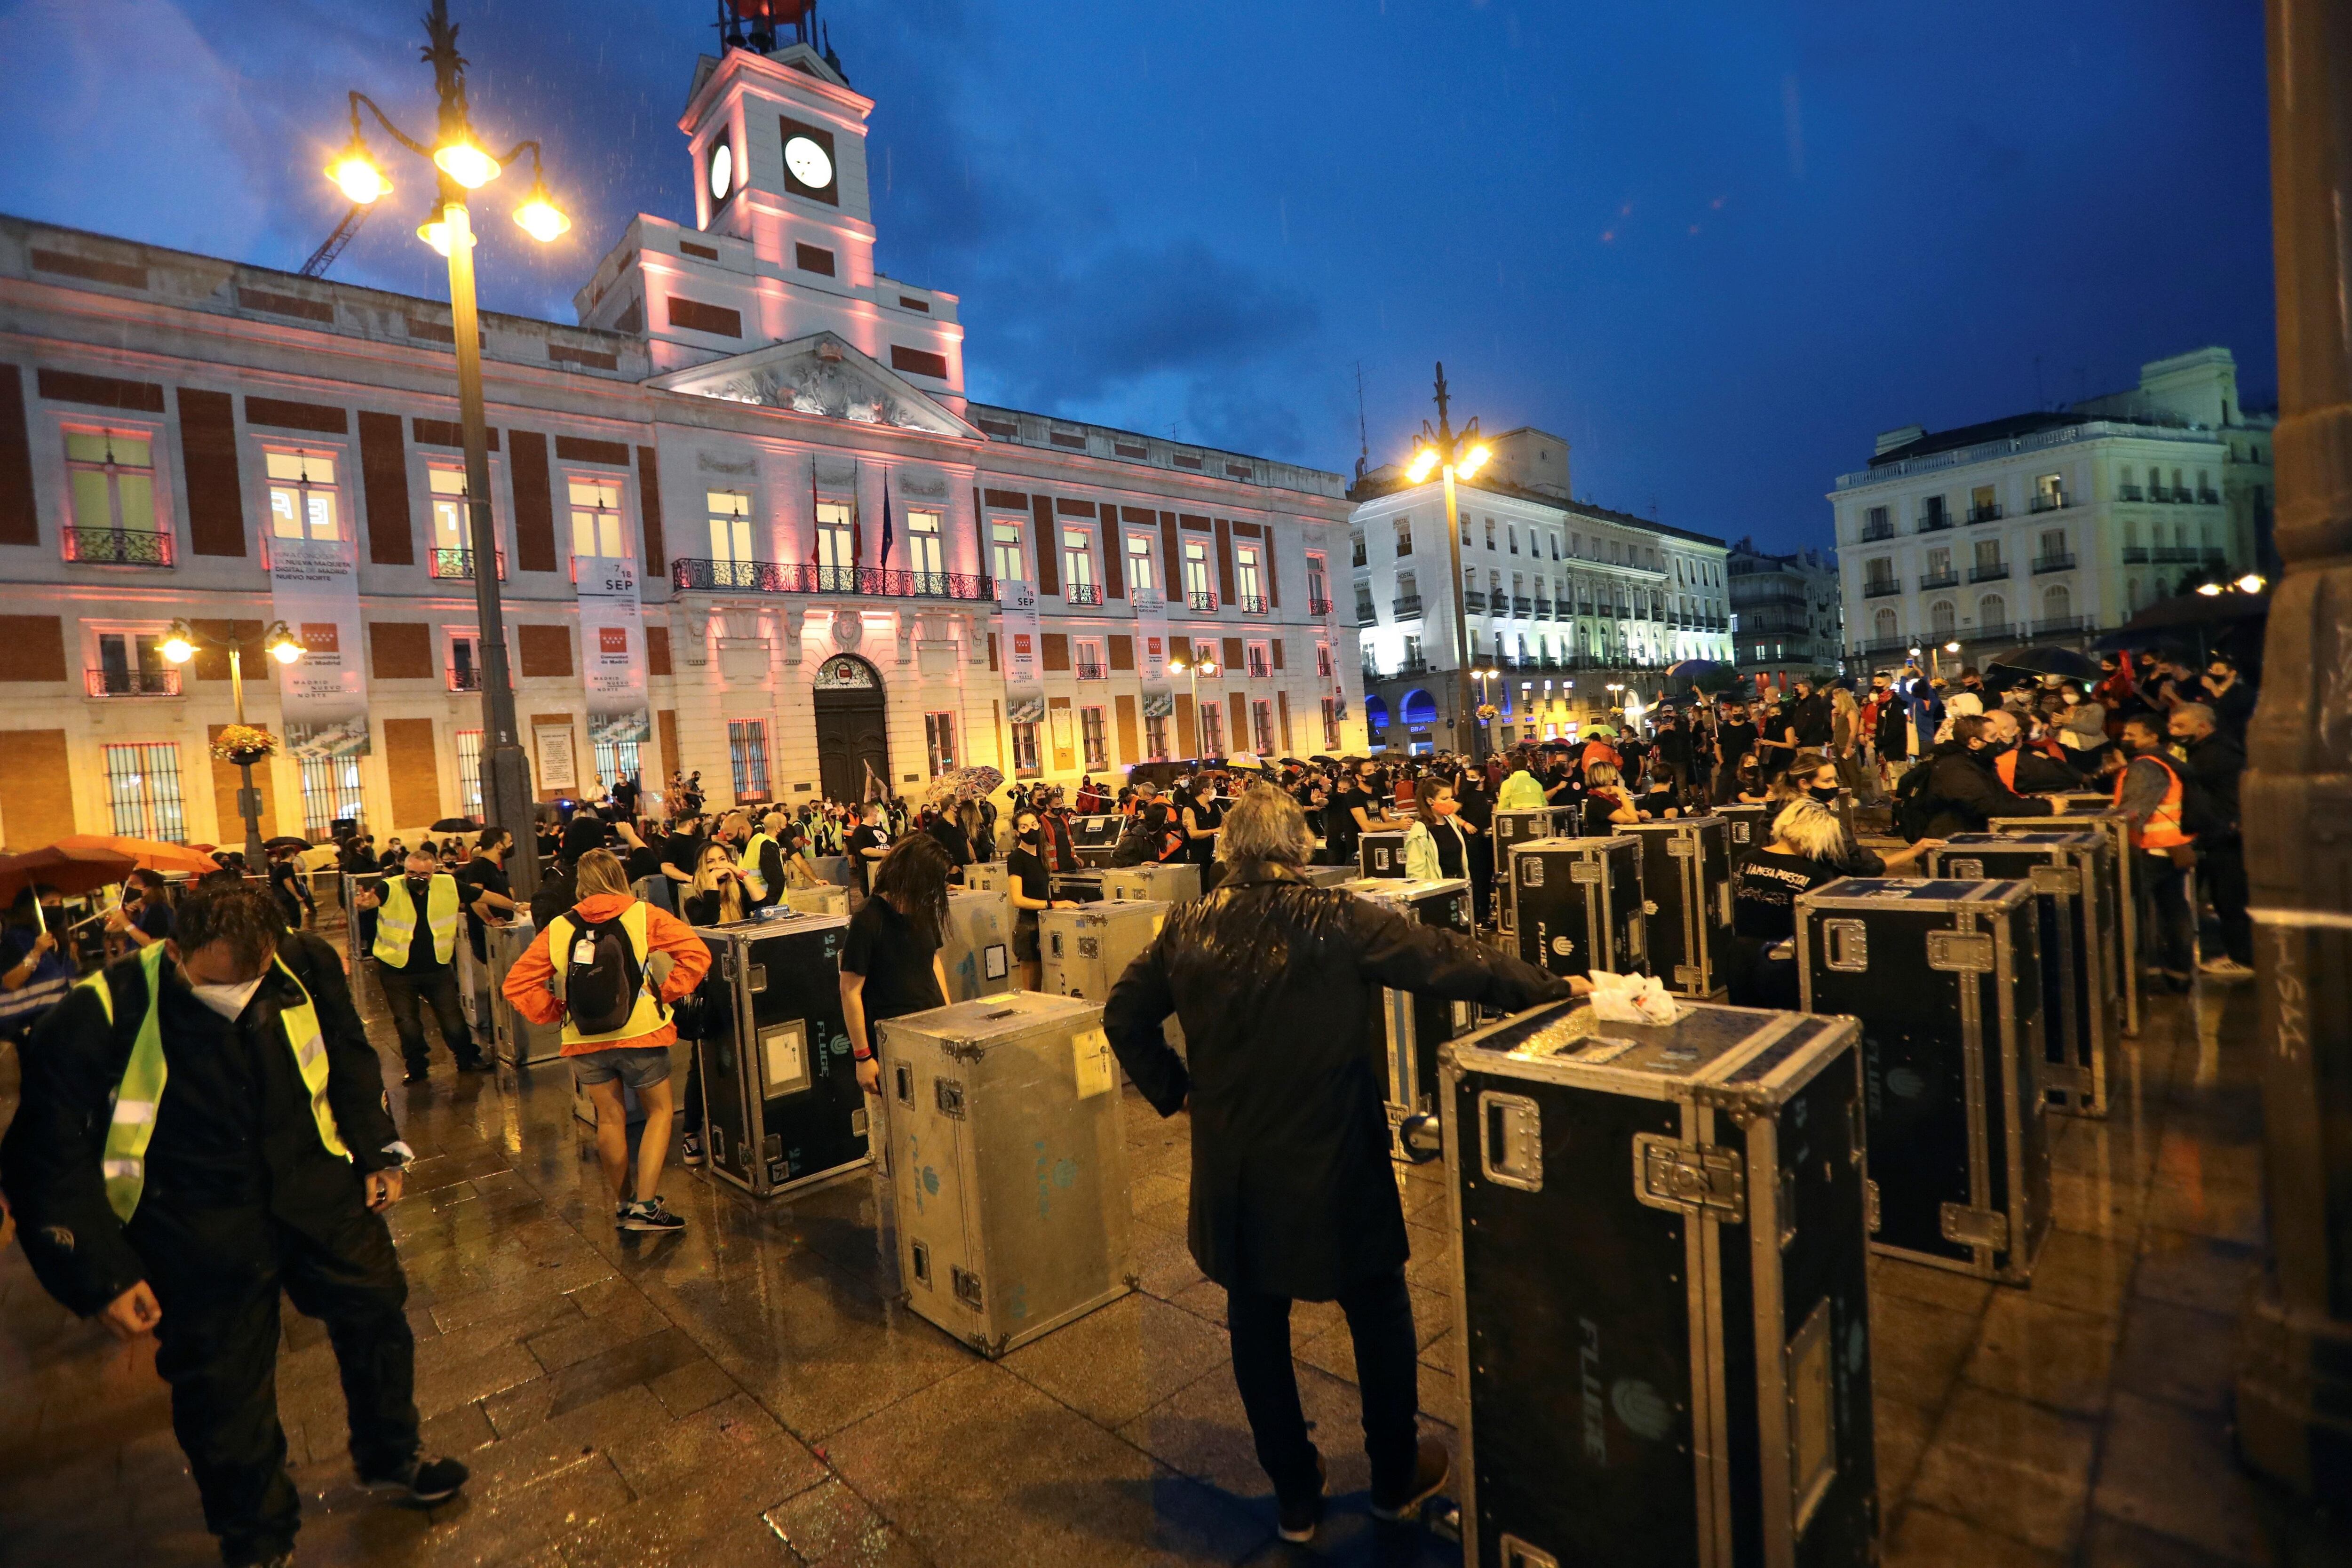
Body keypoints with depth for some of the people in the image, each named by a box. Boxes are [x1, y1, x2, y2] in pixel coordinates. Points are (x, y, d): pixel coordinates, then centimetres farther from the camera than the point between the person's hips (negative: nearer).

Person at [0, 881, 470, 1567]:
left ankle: (389, 1457, 45)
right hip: (198, 1227, -3)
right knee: (224, 1389, 11)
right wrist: (103, 1276, -11)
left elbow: (350, 1060, 6)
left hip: (317, 1188, 3)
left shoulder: (306, 968, -12)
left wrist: (380, 1151, 6)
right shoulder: (98, 1020, -21)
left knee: (377, 1313, 16)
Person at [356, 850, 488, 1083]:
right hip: (396, 970, -1)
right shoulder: (391, 888, -16)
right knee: (407, 1023, 8)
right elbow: (373, 899, -37)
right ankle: (416, 1068, 27)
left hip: (438, 967, 2)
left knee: (452, 1017, 10)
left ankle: (468, 1059, 28)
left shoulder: (449, 885, -8)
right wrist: (365, 903, -60)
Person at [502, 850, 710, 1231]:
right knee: (659, 1112, 11)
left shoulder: (559, 928, 2)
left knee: (610, 1119, 17)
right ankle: (645, 1205, 3)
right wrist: (665, 992, -5)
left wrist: (555, 1011, 9)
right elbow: (696, 953, -14)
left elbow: (517, 983, 2)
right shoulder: (643, 915, -5)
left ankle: (622, 1204, 30)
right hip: (640, 1033, -3)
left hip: (585, 1042, 3)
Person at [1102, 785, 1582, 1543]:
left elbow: (1124, 1015, 0)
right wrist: (1557, 988, -3)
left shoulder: (1189, 926, -6)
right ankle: (1395, 1480, 40)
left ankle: (1295, 1497, 36)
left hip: (1232, 1162, 3)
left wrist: (1175, 1090, 8)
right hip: (1332, 1161, -2)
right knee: (1378, 1310, 21)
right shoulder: (1337, 919, -15)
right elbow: (1448, 960, -13)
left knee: (1256, 1324, 20)